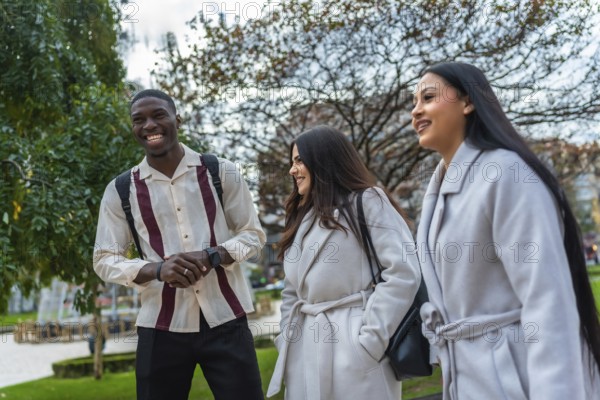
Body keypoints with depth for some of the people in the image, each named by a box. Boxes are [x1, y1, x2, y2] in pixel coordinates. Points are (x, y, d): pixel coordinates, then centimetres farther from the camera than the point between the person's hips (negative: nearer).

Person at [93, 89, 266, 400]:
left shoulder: (221, 172, 2)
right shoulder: (121, 190, 3)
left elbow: (253, 234, 6)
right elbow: (104, 260, 4)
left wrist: (212, 255, -15)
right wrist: (158, 269, -15)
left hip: (225, 320, 0)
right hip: (161, 327, 1)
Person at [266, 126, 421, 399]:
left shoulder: (367, 201, -2)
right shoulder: (302, 217, 21)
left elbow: (404, 272, -12)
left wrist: (371, 339, -15)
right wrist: (286, 337, 8)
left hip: (354, 347, -7)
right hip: (306, 347, 7)